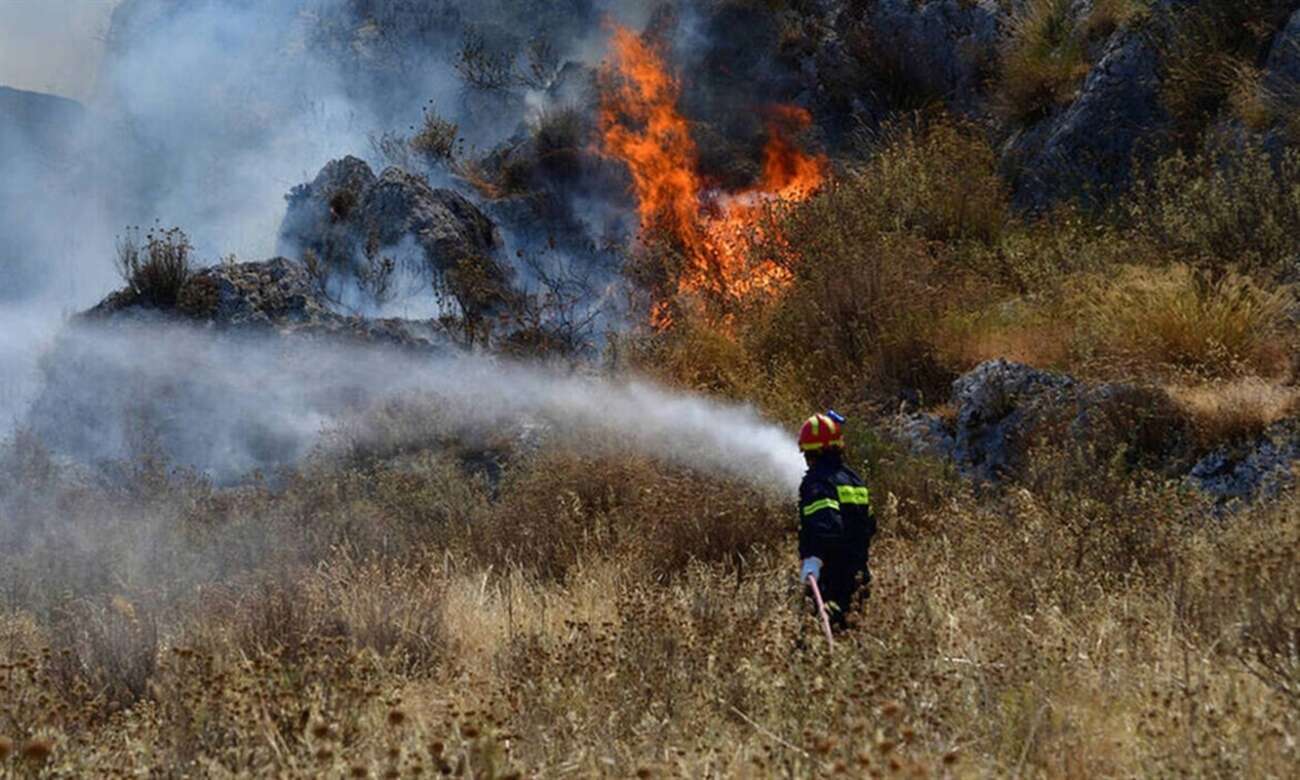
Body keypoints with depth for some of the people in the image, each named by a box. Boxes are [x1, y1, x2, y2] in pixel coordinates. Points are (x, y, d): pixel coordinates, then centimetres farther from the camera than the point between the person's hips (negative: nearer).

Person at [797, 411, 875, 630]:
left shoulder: (816, 481, -13)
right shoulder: (853, 479, 14)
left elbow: (825, 524, -32)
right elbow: (869, 526, 22)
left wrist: (813, 557, -44)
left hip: (828, 578, -8)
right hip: (856, 577, 8)